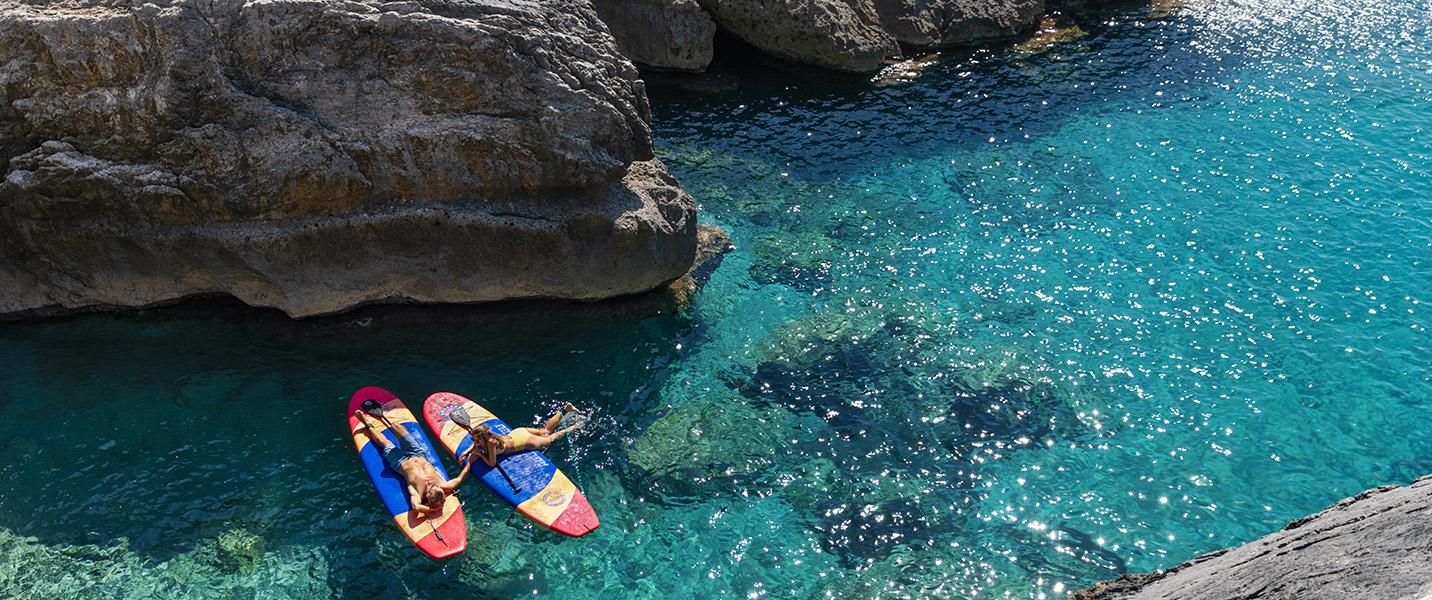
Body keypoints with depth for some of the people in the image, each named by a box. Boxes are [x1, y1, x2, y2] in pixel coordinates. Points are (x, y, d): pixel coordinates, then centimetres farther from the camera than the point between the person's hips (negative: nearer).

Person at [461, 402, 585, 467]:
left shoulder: (491, 443, -37)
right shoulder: (483, 437, -16)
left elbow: (492, 463, -31)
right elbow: (475, 444, 8)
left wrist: (479, 453, -24)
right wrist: (466, 452, -7)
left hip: (524, 441, -6)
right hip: (517, 433, 6)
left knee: (550, 438, 17)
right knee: (545, 431, 26)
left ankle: (574, 428, 31)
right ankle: (564, 410, 37)